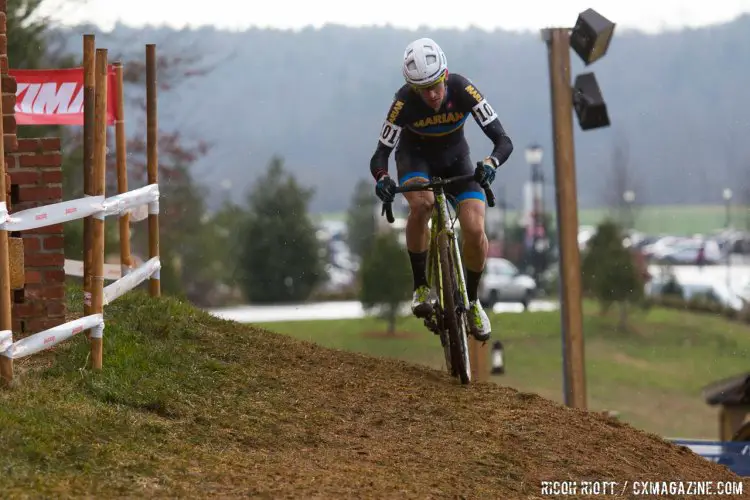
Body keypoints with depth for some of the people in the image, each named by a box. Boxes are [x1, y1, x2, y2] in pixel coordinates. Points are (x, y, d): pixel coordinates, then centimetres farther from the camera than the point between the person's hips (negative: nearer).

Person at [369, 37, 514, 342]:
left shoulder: (463, 91, -29)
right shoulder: (405, 102, -30)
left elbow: (503, 141, -30)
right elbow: (380, 154, -25)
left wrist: (490, 165, -51)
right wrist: (382, 179, -47)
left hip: (455, 159, 1)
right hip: (415, 157, -1)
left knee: (475, 230, -20)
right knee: (421, 203, -37)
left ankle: (472, 301, 6)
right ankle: (420, 287, -21)